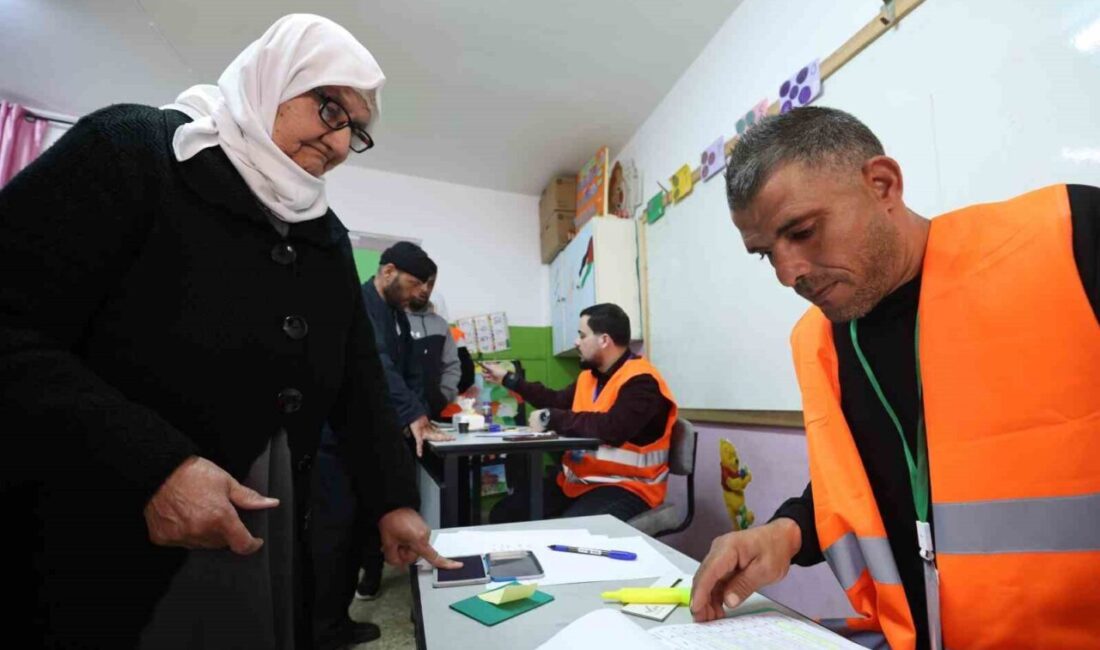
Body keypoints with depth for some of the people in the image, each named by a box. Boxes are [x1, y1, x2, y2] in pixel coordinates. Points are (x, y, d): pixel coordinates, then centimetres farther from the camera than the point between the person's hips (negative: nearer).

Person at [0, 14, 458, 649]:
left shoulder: (328, 237, 7)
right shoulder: (130, 148, -9)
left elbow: (359, 375, 5)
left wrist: (396, 498, 3)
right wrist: (149, 465, -25)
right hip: (99, 538, -5)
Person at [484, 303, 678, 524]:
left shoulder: (640, 381, -17)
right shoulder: (590, 375, 9)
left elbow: (611, 429, -31)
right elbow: (559, 401, 23)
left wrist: (551, 418, -21)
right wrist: (508, 379, 25)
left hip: (626, 488, -8)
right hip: (576, 481, 8)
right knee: (503, 514, 1)